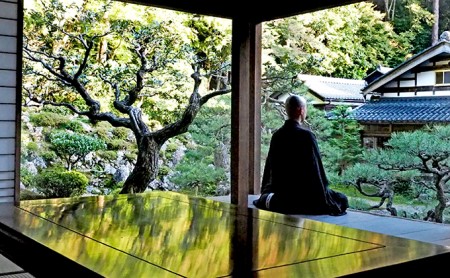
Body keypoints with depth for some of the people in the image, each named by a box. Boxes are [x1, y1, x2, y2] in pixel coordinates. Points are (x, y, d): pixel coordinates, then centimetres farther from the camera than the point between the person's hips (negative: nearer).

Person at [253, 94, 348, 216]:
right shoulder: (306, 135, -17)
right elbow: (316, 169, -15)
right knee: (342, 199, 4)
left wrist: (264, 195, 24)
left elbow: (268, 167, 11)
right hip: (301, 195, -8)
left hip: (280, 193, 8)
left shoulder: (277, 135, 2)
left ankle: (272, 200, 6)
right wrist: (327, 201, -6)